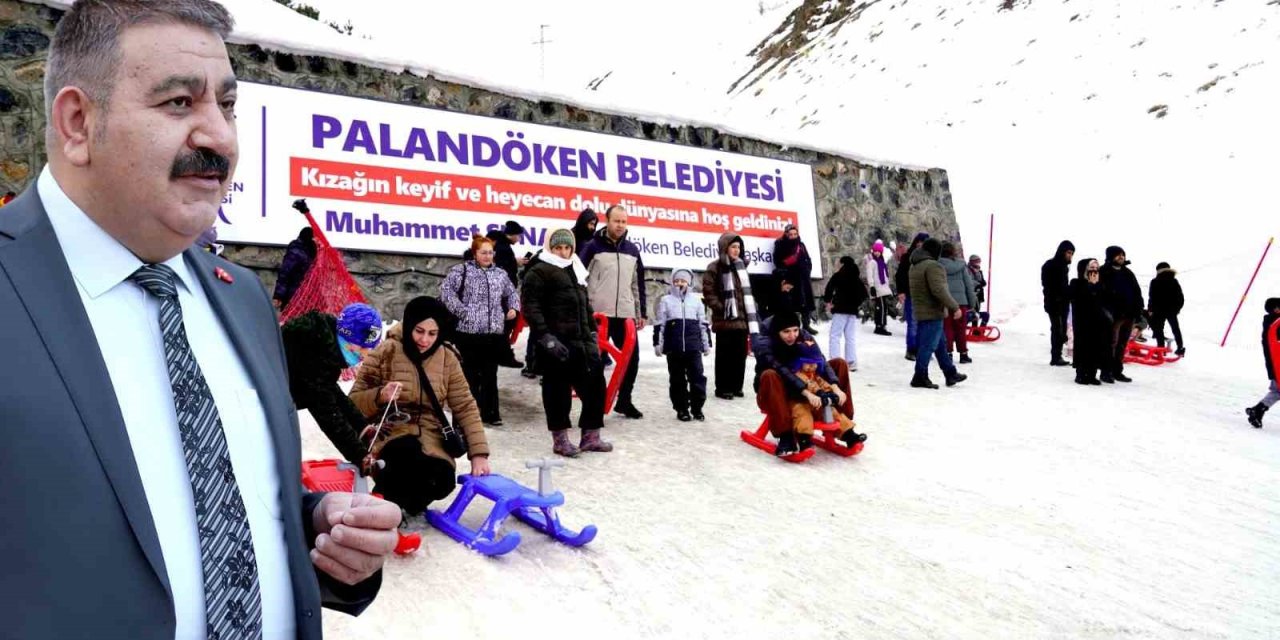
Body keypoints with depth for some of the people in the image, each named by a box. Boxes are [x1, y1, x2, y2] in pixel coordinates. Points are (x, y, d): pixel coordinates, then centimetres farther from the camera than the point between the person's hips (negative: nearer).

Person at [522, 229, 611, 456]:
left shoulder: (576, 272, 21)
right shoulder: (539, 272, -4)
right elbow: (531, 308, -13)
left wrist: (592, 335, 17)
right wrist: (546, 337, -21)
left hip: (580, 341, 8)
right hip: (555, 343, -8)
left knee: (595, 385, 7)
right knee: (557, 390, 1)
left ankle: (591, 436, 18)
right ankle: (560, 439, 13)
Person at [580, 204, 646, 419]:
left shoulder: (632, 250, 13)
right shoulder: (593, 247, -2)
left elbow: (638, 284, 17)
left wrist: (642, 313, 15)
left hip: (626, 315, 5)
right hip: (598, 314, -4)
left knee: (632, 358, 6)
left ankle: (624, 400, 21)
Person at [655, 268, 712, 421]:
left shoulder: (696, 300, 11)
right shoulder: (666, 300, 7)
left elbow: (703, 323, 13)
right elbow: (659, 324, 5)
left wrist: (707, 344, 10)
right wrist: (657, 343, -1)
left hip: (694, 346, 1)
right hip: (674, 347, -1)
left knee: (697, 376, -1)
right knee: (677, 379, 5)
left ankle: (697, 408, 8)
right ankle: (681, 409, 13)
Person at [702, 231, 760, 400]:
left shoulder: (741, 266, 16)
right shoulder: (715, 268, -5)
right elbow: (708, 292, -10)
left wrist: (751, 312, 14)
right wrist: (721, 308, -15)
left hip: (742, 318, 6)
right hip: (725, 319, -6)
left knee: (740, 354, 8)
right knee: (725, 355, -2)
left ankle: (736, 386, 18)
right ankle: (722, 388, 5)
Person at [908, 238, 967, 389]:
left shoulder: (915, 266, 14)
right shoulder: (933, 266, -17)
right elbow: (939, 290, -26)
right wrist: (954, 307, -20)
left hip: (920, 311, 10)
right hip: (932, 313, -10)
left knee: (940, 345, 17)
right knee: (929, 346, -3)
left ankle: (951, 374, 25)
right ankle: (920, 377, 1)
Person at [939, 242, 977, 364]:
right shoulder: (961, 266, 1)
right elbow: (969, 284, 4)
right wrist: (972, 302, 12)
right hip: (960, 301, 1)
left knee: (947, 329, 6)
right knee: (961, 330, 10)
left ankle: (948, 353, 4)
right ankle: (963, 354, 15)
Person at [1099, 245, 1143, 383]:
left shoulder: (1128, 273, 17)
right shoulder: (1105, 273, -4)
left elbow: (1137, 292, 17)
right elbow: (1103, 293, -12)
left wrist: (1138, 310, 6)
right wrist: (1108, 312, -20)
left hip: (1129, 315, 7)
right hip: (1114, 315, -7)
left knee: (1122, 345, 11)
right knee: (1111, 344, -7)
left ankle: (1117, 371, 18)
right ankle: (1106, 372, -2)